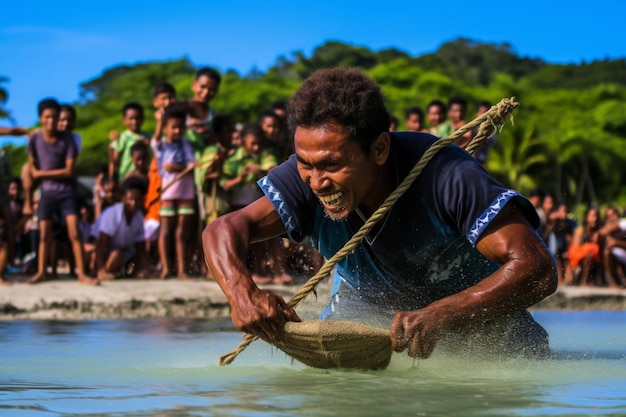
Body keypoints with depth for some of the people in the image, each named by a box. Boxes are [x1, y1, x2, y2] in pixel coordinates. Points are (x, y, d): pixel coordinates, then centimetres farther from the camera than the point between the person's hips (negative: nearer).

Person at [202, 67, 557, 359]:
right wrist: (242, 292, -51)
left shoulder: (448, 177, -39)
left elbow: (538, 269, -44)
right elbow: (223, 231, -27)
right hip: (367, 304, 2)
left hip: (471, 300, -2)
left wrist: (441, 317, -59)